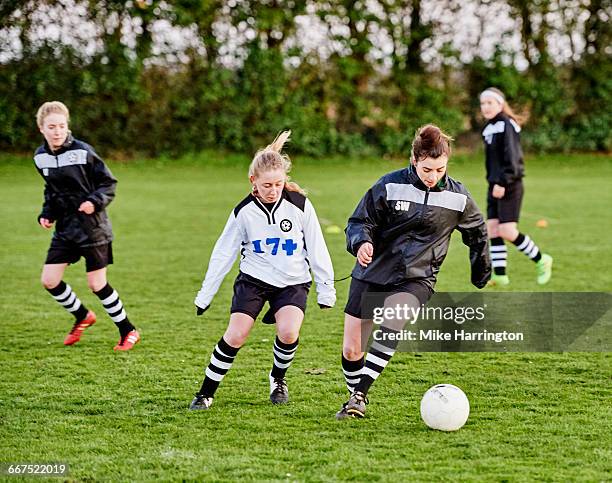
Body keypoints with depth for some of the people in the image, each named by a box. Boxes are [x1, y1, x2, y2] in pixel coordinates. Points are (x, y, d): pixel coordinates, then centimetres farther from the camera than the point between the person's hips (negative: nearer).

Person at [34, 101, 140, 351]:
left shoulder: (82, 151, -15)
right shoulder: (41, 156, 2)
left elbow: (108, 183, -7)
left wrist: (95, 201, -24)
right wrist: (47, 214, 5)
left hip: (92, 226, -6)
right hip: (64, 227, 6)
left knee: (97, 284, -3)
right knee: (49, 280, 0)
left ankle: (128, 331, 15)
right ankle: (82, 317, 26)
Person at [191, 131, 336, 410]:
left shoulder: (300, 205, -10)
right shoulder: (244, 211, -8)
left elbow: (317, 250, -1)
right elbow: (223, 254, 1)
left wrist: (326, 289, 1)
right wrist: (205, 295, 3)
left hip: (293, 282, -1)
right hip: (254, 279, 1)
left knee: (288, 332, -24)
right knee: (235, 335, -15)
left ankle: (278, 379, 7)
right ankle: (206, 394, -1)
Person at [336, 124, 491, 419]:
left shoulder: (457, 197, -2)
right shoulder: (390, 186, -8)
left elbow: (477, 232, 17)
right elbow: (360, 222, -2)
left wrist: (481, 272, 26)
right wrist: (361, 243, -24)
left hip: (417, 279, -1)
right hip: (372, 274, 1)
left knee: (393, 320, -33)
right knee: (351, 351, 1)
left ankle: (359, 394, -28)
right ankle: (355, 402, 29)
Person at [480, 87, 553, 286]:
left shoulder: (506, 125, -12)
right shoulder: (489, 128, 14)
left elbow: (512, 158, -19)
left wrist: (503, 182, -24)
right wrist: (493, 182, 18)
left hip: (509, 186, -9)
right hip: (495, 186, 9)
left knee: (507, 231, -12)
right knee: (492, 229, 1)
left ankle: (541, 260, 5)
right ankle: (500, 275, 4)